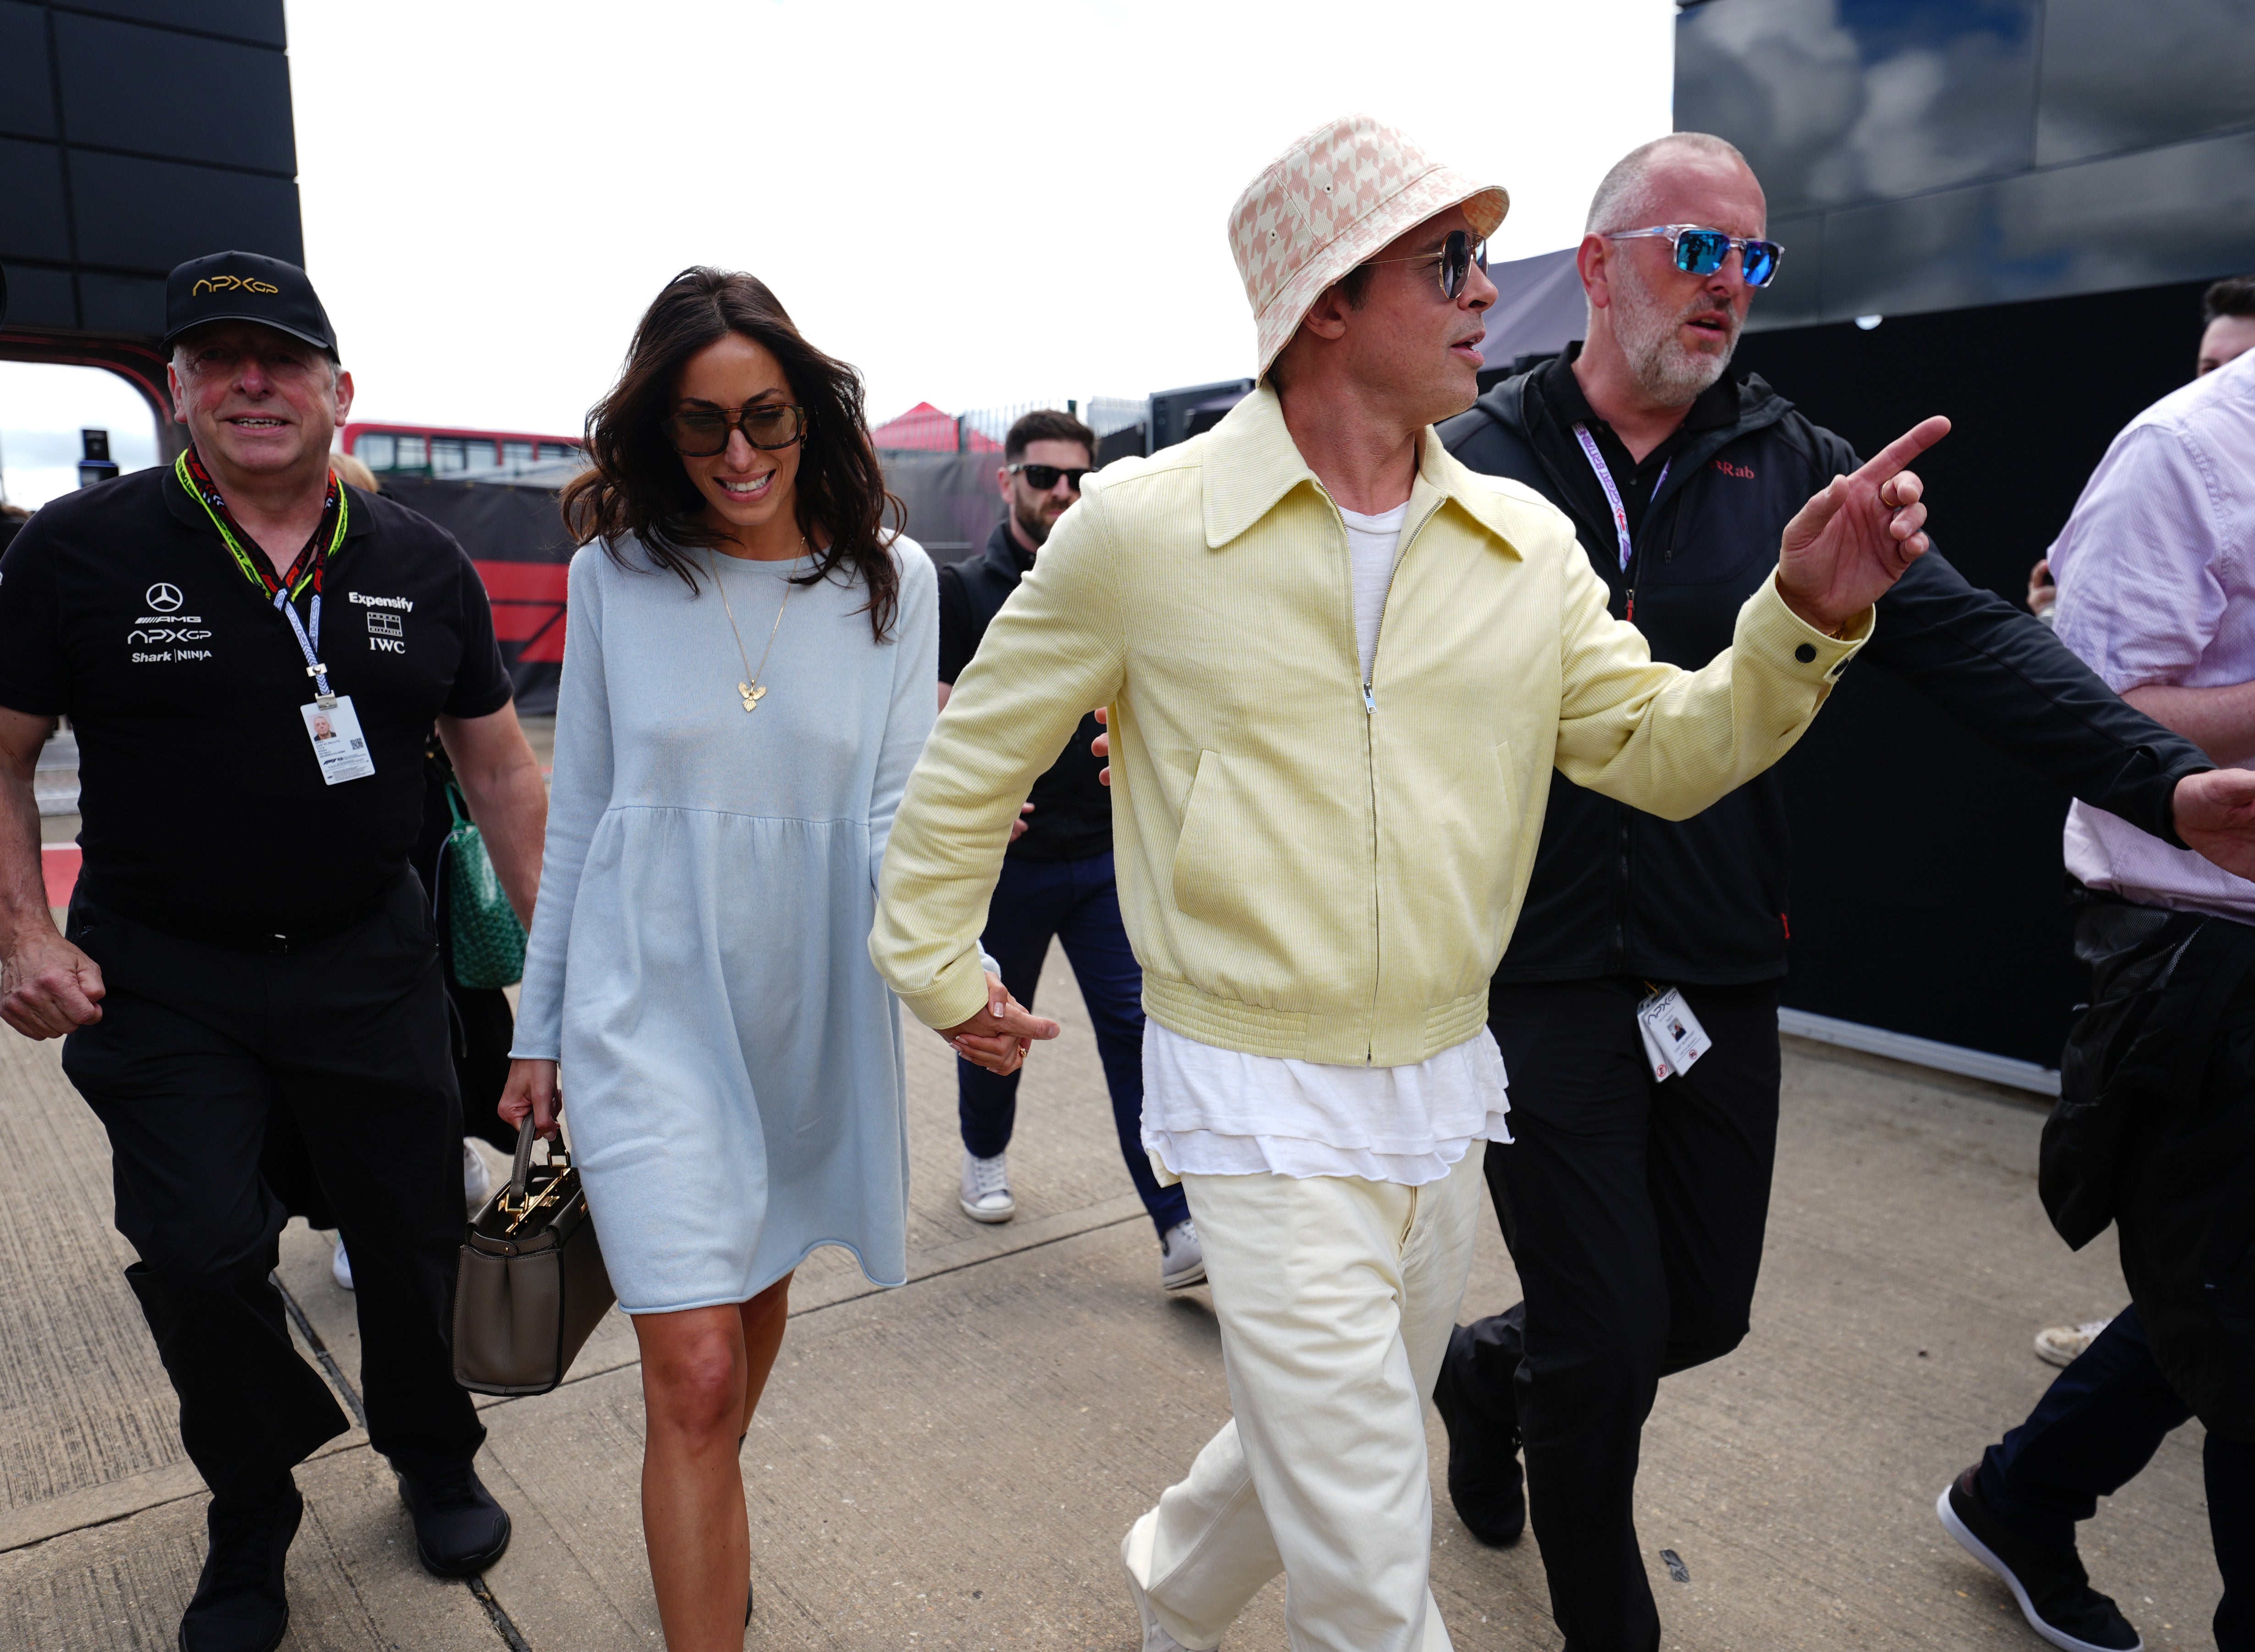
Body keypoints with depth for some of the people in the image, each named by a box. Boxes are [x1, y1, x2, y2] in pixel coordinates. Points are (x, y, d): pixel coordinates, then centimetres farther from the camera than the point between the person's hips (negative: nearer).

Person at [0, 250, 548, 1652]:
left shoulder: (423, 566, 1)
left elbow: (501, 768, 5)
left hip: (372, 968, 2)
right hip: (161, 984, -1)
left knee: (415, 1236, 10)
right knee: (199, 1259, -3)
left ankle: (436, 1462, 39)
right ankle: (252, 1531, 26)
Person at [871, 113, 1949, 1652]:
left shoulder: (1526, 541, 0)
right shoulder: (1138, 527, -11)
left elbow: (1666, 753, 0)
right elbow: (977, 757, 0)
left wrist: (1806, 620, -15)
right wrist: (934, 961, 3)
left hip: (1447, 1085, 5)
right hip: (1263, 1101, -5)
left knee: (1339, 1451, 24)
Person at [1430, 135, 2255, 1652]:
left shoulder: (1794, 467, 5)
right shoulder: (1474, 469, -3)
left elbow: (1964, 639, -3)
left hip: (1722, 977, 4)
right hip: (1542, 974, -4)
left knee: (1703, 1313, 16)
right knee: (1609, 1337, 3)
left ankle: (1494, 1367, 48)